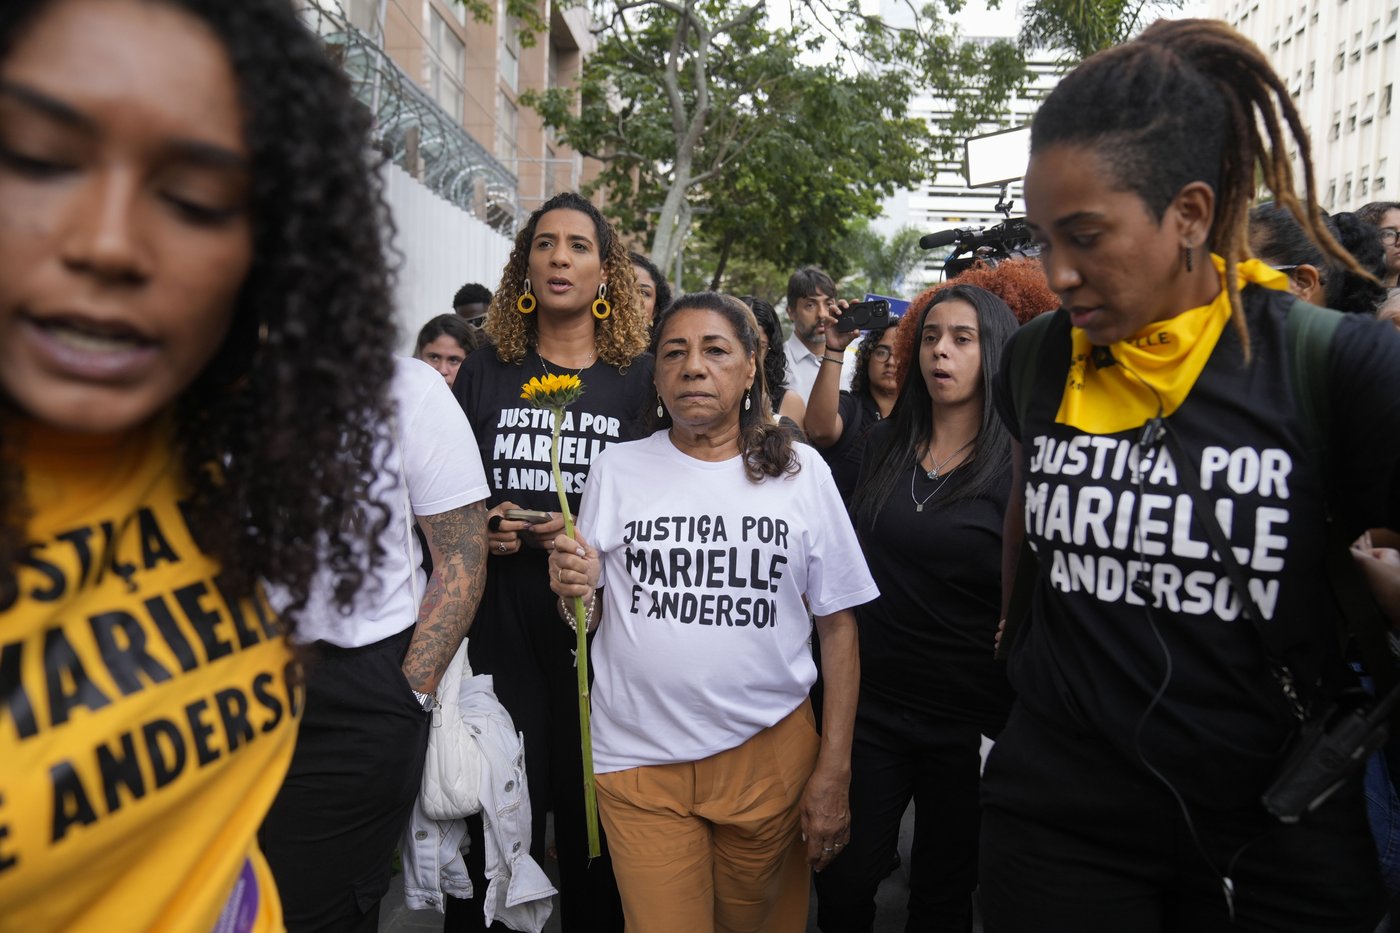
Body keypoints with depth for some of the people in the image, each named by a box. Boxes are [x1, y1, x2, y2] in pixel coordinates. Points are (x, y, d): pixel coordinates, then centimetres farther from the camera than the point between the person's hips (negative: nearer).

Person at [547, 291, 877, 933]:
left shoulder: (801, 471, -2)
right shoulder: (617, 470, 1)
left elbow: (837, 623, 1)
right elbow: (586, 621, 7)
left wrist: (833, 771, -2)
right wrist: (573, 591, -16)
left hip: (770, 752, 1)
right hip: (639, 758, 0)